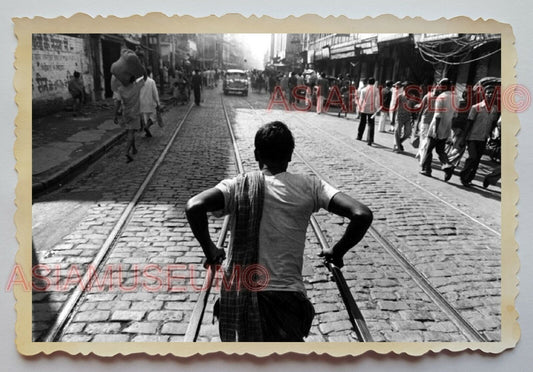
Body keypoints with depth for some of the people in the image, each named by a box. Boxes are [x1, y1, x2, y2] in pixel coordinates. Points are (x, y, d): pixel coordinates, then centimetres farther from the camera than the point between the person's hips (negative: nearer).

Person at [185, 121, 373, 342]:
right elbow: (362, 215, -7)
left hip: (237, 293, 1)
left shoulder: (237, 186, 1)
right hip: (286, 294, -1)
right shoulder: (309, 187, 2)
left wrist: (209, 249, 0)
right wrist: (337, 252, 9)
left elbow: (194, 207, -16)